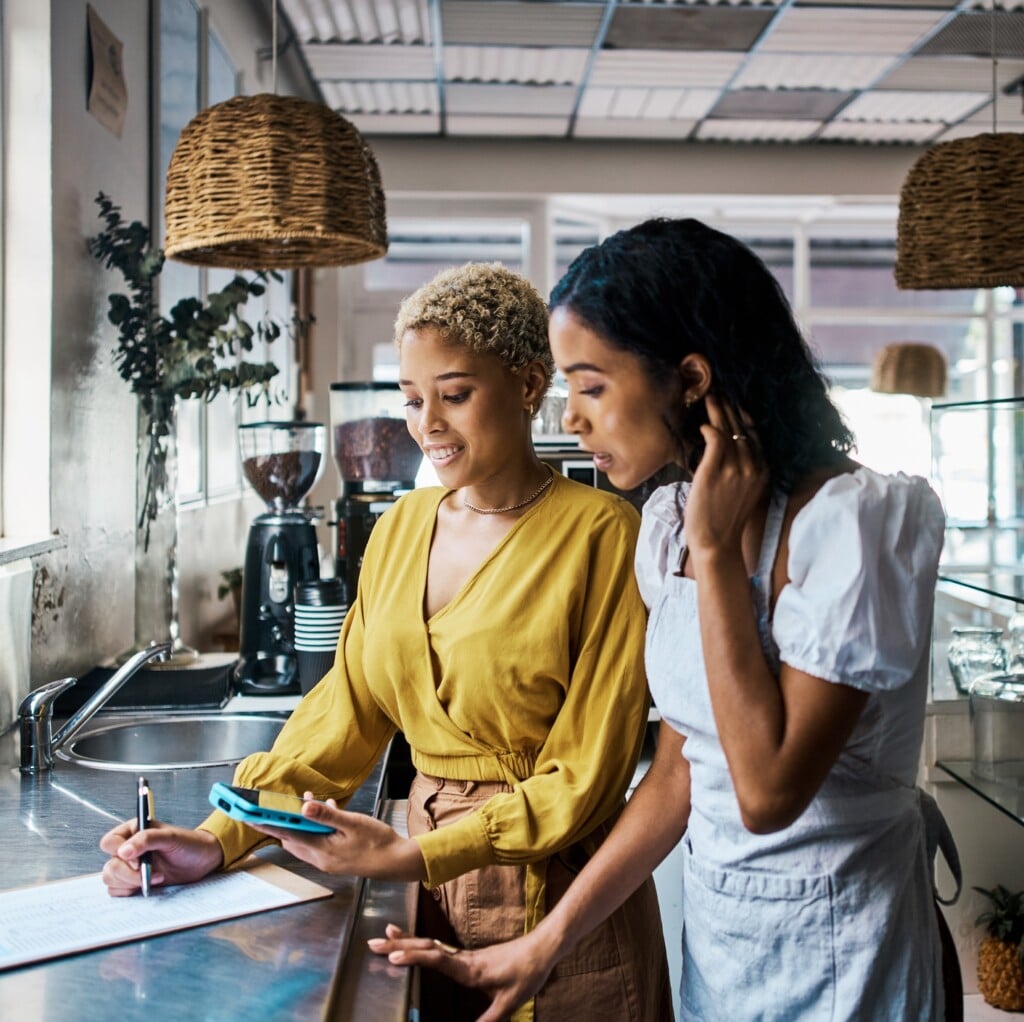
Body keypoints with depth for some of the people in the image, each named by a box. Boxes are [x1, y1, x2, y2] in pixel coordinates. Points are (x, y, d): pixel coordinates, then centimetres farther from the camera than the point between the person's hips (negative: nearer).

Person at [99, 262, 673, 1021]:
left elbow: (584, 778, -16)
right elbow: (346, 714, 5)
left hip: (556, 902, -5)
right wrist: (223, 839, -5)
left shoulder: (600, 533, -16)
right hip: (433, 899, 5)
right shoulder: (401, 528, 4)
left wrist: (414, 857, -22)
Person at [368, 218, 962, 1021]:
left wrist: (716, 550, -23)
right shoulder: (671, 525, -2)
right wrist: (544, 945, 1)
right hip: (713, 924, 6)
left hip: (834, 948, -6)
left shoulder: (853, 522, -22)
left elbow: (768, 790, -27)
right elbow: (676, 774, 3)